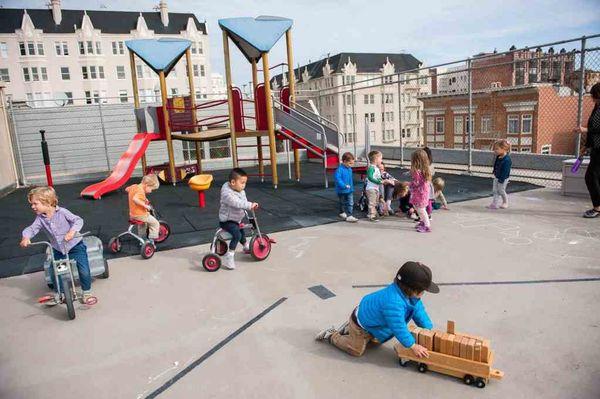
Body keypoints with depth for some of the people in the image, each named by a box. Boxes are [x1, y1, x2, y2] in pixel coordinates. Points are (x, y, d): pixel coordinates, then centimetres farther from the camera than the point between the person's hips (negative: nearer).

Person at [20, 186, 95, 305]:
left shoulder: (62, 212, -17)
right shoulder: (40, 219, -4)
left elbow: (78, 220, -21)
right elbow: (31, 229, -9)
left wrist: (72, 231, -39)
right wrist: (26, 237, -31)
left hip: (75, 245, -5)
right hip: (58, 250, 5)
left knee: (84, 270, -10)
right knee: (53, 271, 3)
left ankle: (86, 293, 9)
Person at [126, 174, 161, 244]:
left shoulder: (134, 186, 5)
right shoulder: (141, 191, -24)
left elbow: (127, 189, 26)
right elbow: (135, 199, -42)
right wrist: (145, 205, -36)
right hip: (140, 215, -10)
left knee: (143, 222, 36)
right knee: (155, 223, -1)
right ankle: (151, 239, 3)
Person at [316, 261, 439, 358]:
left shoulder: (409, 293, -15)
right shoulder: (393, 303, -45)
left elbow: (418, 310, -2)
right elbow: (399, 328, -37)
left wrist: (429, 330, 0)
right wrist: (413, 346, -28)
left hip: (371, 318, 10)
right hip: (362, 323, -10)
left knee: (377, 340, 31)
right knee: (356, 350, 1)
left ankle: (350, 328, 34)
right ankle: (331, 336, 16)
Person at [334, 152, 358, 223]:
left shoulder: (349, 169, 5)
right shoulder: (340, 169, -19)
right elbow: (337, 178, -28)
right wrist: (344, 186, -31)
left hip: (350, 190, 6)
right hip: (342, 190, -6)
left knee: (351, 203, -1)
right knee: (343, 203, 13)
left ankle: (349, 216, 4)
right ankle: (342, 213, 33)